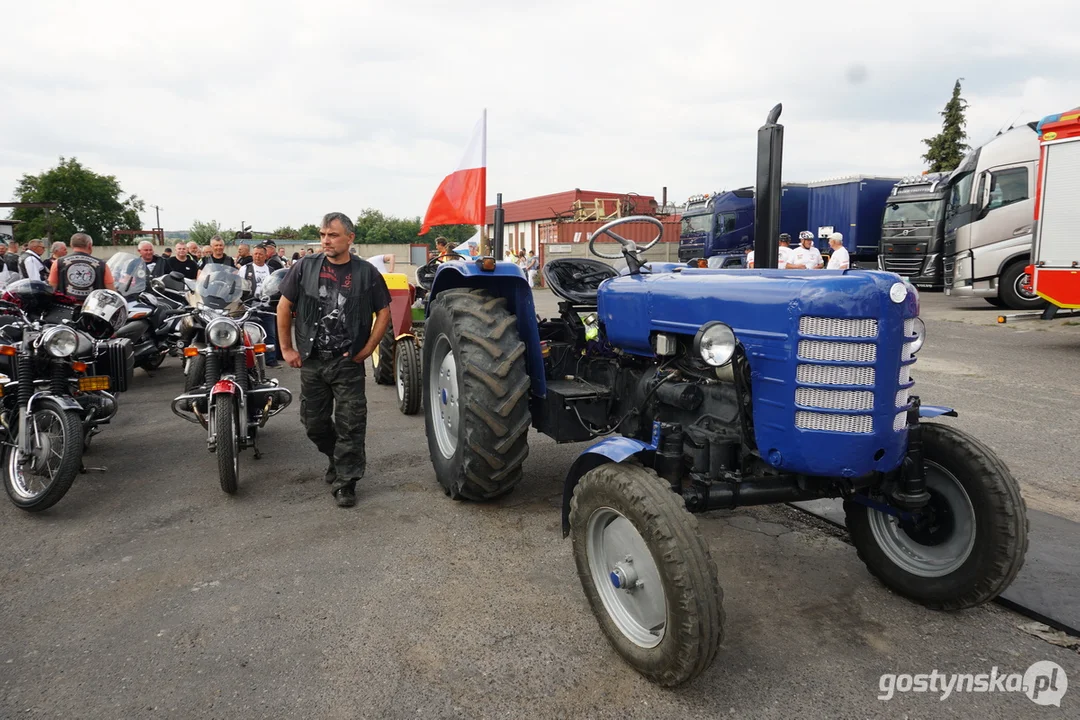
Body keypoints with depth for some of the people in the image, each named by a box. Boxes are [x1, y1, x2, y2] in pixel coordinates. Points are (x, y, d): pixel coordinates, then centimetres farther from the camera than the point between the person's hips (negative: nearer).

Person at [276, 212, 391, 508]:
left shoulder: (366, 272, -3)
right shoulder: (305, 267, 0)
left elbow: (383, 312, 2)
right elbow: (284, 306, 5)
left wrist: (368, 348, -5)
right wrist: (286, 348, 3)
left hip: (348, 362, -2)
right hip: (311, 361, 3)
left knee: (350, 424, -1)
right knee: (314, 422, 13)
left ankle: (345, 481, 11)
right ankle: (337, 457, 39)